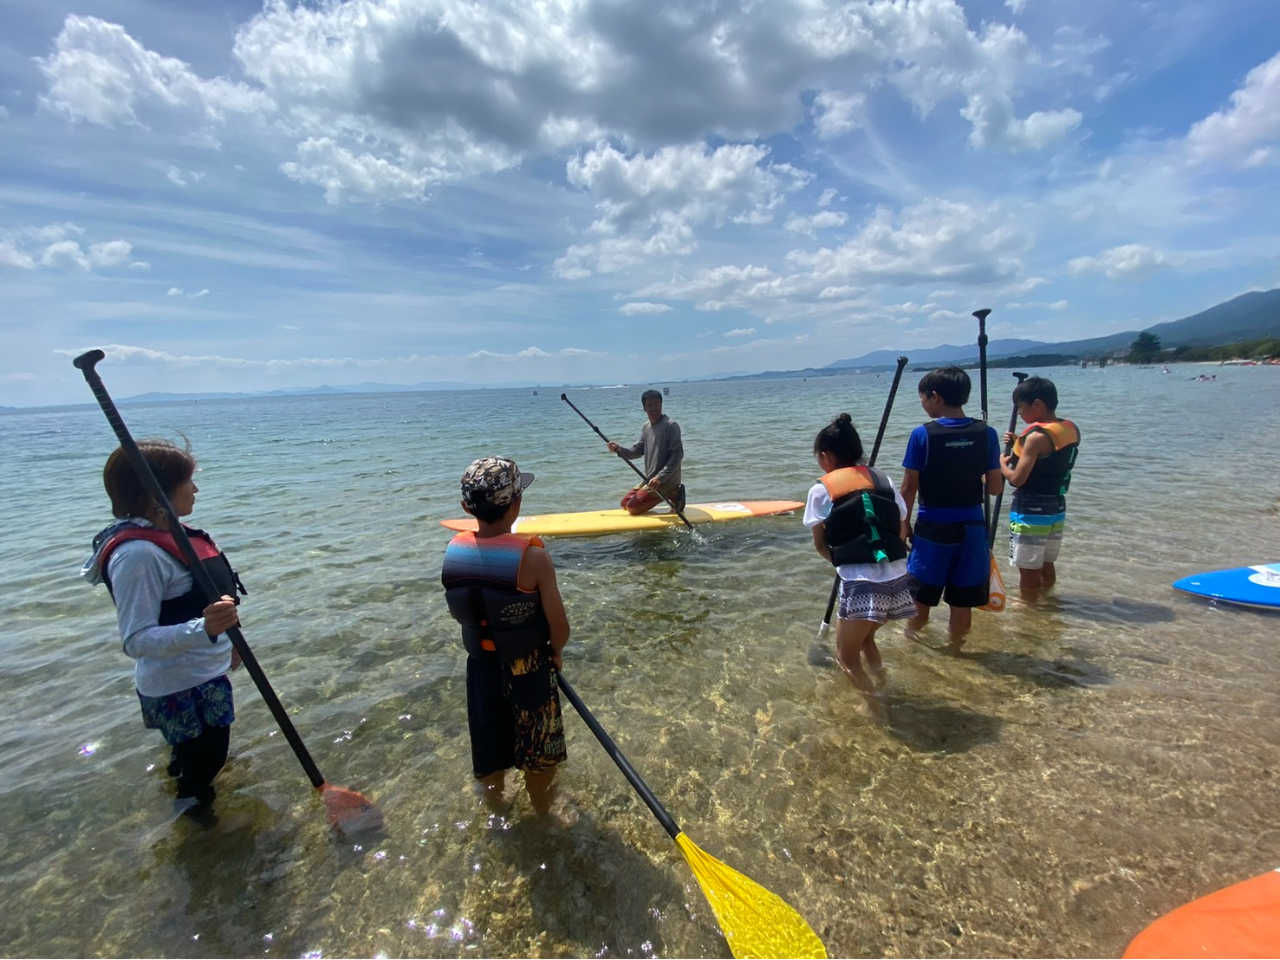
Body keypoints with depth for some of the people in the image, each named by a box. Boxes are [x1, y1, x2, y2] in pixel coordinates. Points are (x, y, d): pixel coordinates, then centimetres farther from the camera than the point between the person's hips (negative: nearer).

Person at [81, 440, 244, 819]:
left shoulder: (170, 534, 2)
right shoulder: (137, 553, -28)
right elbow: (137, 640, -30)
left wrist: (228, 638, 22)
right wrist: (204, 629, -46)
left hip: (205, 675, 9)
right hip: (181, 688, -9)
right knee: (205, 760, 11)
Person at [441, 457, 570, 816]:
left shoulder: (454, 551, -12)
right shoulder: (532, 556, -27)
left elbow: (459, 613, 3)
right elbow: (560, 627, -20)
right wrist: (554, 652, 1)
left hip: (480, 667, 4)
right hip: (528, 670, -4)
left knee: (489, 750, 25)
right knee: (538, 752, 22)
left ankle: (494, 805, 48)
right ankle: (541, 808, 44)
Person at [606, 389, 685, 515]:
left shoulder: (671, 425, -15)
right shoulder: (646, 427, 10)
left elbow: (678, 455, -21)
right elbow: (637, 450, 8)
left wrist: (660, 477, -27)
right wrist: (619, 450, -11)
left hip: (666, 481, -9)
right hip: (650, 480, 9)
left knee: (632, 507, -14)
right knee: (624, 503, 14)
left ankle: (672, 495, -3)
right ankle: (672, 493, 11)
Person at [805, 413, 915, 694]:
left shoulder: (821, 489, 1)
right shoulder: (882, 479, 13)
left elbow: (820, 545, 6)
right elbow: (899, 527, 15)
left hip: (861, 584, -6)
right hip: (898, 579, 6)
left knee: (846, 656, 14)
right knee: (865, 638, 31)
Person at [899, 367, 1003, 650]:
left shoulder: (922, 434, -13)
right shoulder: (986, 433, -5)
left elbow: (909, 486, -9)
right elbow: (995, 487, -1)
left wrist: (905, 521, 5)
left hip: (932, 527, -2)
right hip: (971, 526, 2)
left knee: (922, 593, 17)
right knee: (962, 599, 14)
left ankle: (913, 635, 35)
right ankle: (955, 645, 28)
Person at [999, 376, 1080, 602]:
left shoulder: (1037, 437, -21)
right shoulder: (1072, 430, 4)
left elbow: (1017, 478, -22)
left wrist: (1002, 462, -3)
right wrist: (1020, 444, 9)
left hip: (1030, 513, -9)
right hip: (1056, 509, 9)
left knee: (1028, 569, 5)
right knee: (1046, 565, 22)